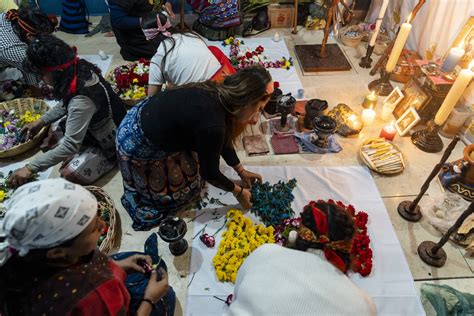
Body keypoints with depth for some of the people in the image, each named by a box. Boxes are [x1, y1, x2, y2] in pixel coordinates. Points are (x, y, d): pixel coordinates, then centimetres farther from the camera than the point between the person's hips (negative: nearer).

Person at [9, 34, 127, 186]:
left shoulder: (81, 99, -36)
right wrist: (42, 121, 3)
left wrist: (30, 168, -26)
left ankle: (111, 158, 2)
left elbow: (70, 145, -33)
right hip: (99, 127, 8)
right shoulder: (79, 71, -10)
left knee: (69, 174, -13)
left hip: (114, 143, -8)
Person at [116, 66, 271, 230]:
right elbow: (209, 173, -19)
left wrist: (242, 172, 17)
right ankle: (135, 199, 30)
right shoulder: (212, 124, -36)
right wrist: (238, 191, -1)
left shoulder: (217, 95, -9)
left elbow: (223, 141, 8)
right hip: (137, 144, -8)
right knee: (182, 188, 13)